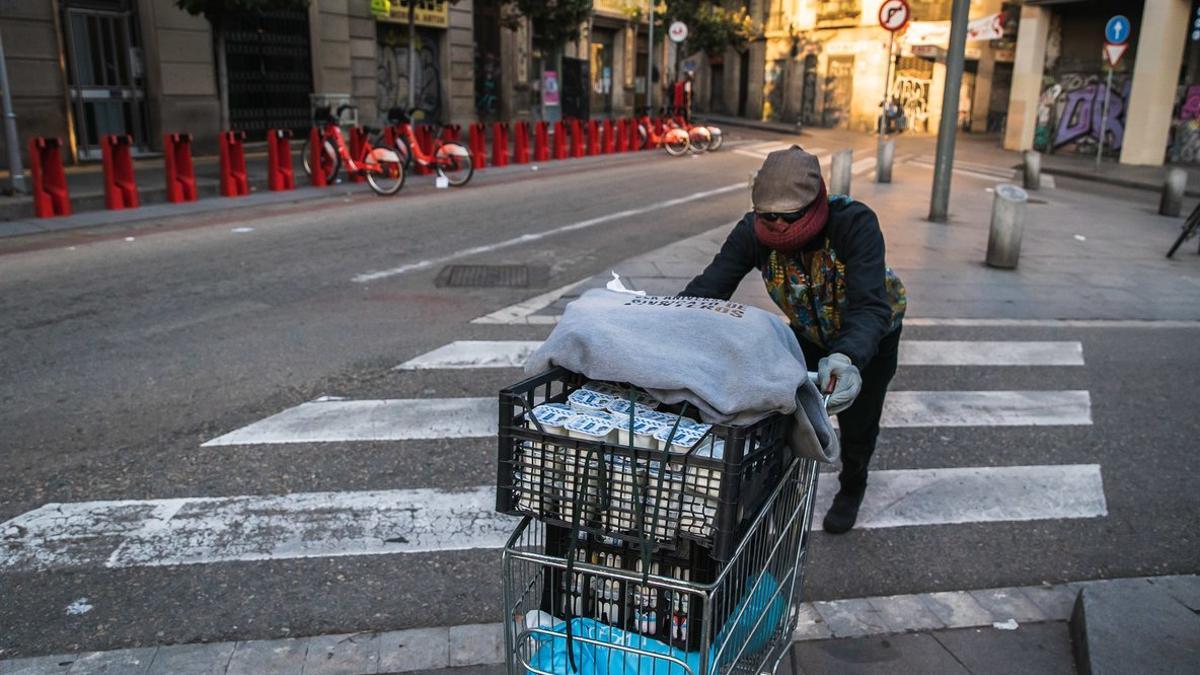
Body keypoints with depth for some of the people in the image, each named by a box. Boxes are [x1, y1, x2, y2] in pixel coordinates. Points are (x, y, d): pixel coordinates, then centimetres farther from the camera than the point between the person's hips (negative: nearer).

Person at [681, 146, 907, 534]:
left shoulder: (855, 223, -40)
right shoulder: (754, 232, -30)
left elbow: (870, 305, -49)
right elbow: (708, 287, -38)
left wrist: (849, 358, -69)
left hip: (873, 332, -2)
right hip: (809, 331, 3)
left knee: (857, 420, 9)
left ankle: (851, 488, 42)